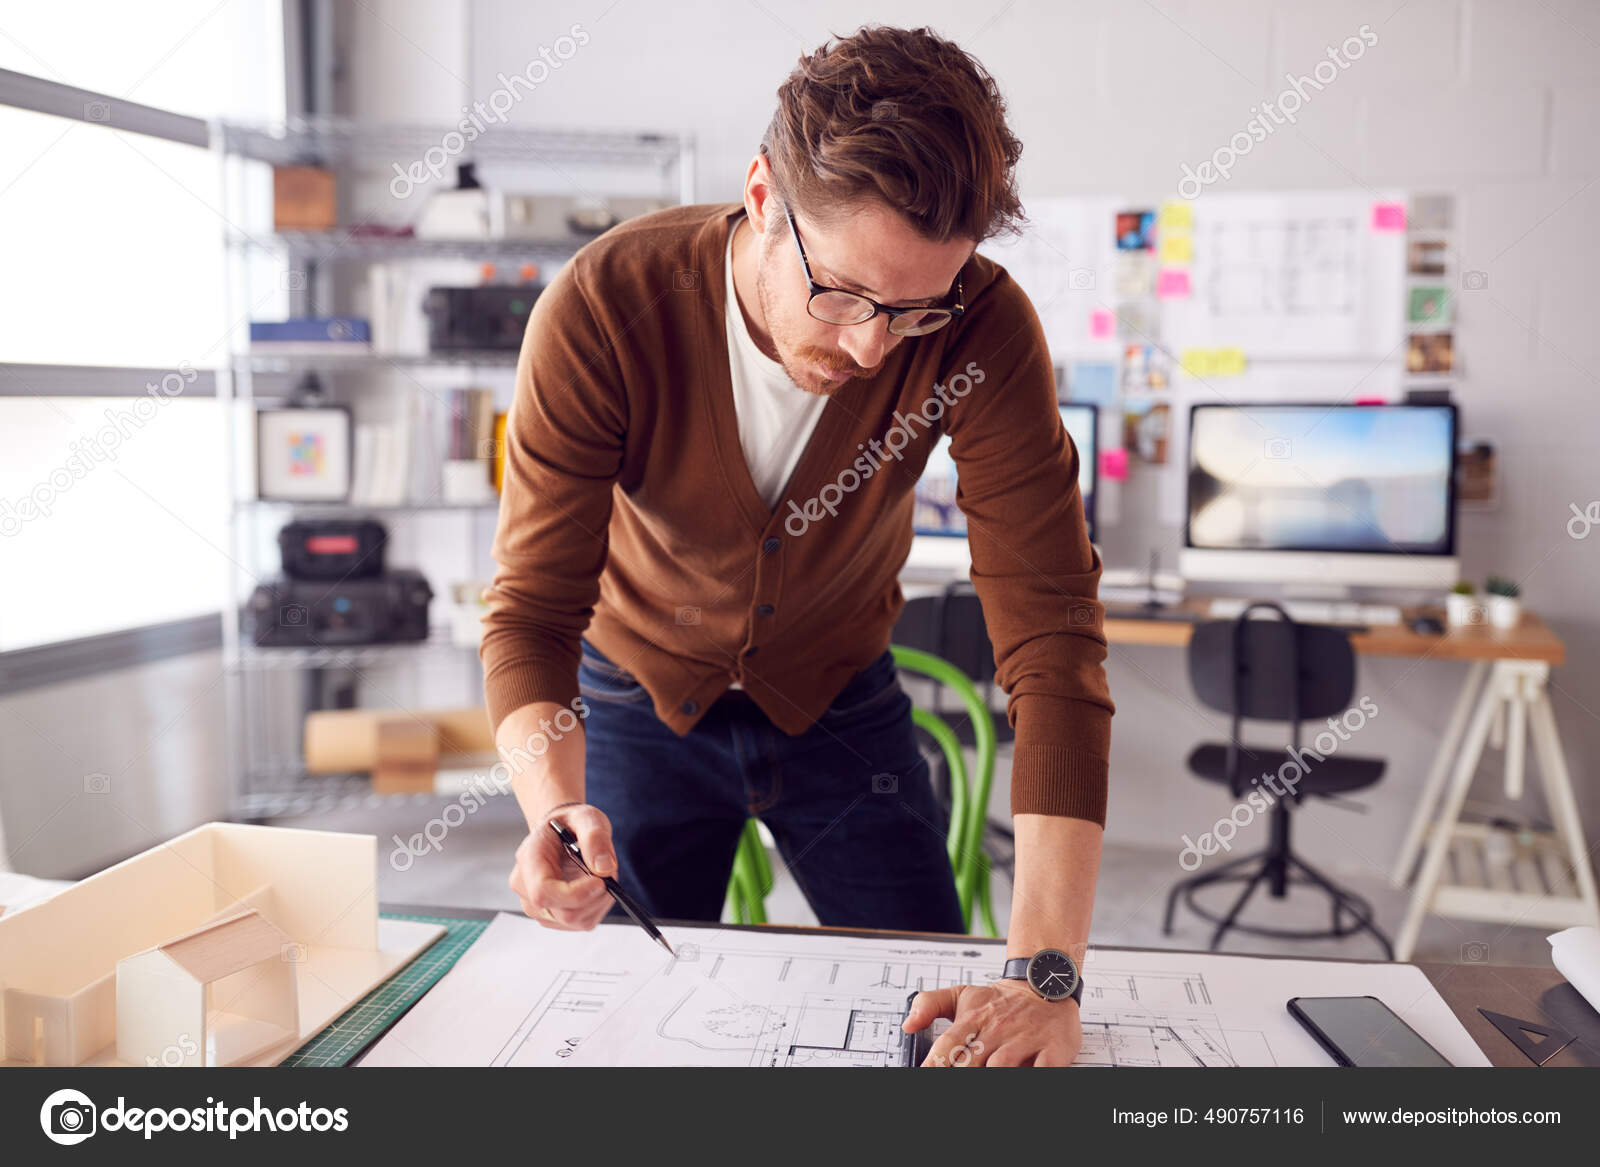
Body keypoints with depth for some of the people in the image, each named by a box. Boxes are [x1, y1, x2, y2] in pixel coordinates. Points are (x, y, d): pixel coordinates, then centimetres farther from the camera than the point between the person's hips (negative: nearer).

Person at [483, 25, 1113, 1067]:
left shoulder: (981, 331, -28)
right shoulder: (602, 312, -30)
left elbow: (1051, 630, -31)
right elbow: (532, 610, -25)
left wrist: (1046, 966, -39)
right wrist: (555, 808, -47)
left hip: (839, 703, 1)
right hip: (641, 698, 0)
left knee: (947, 1022, 8)